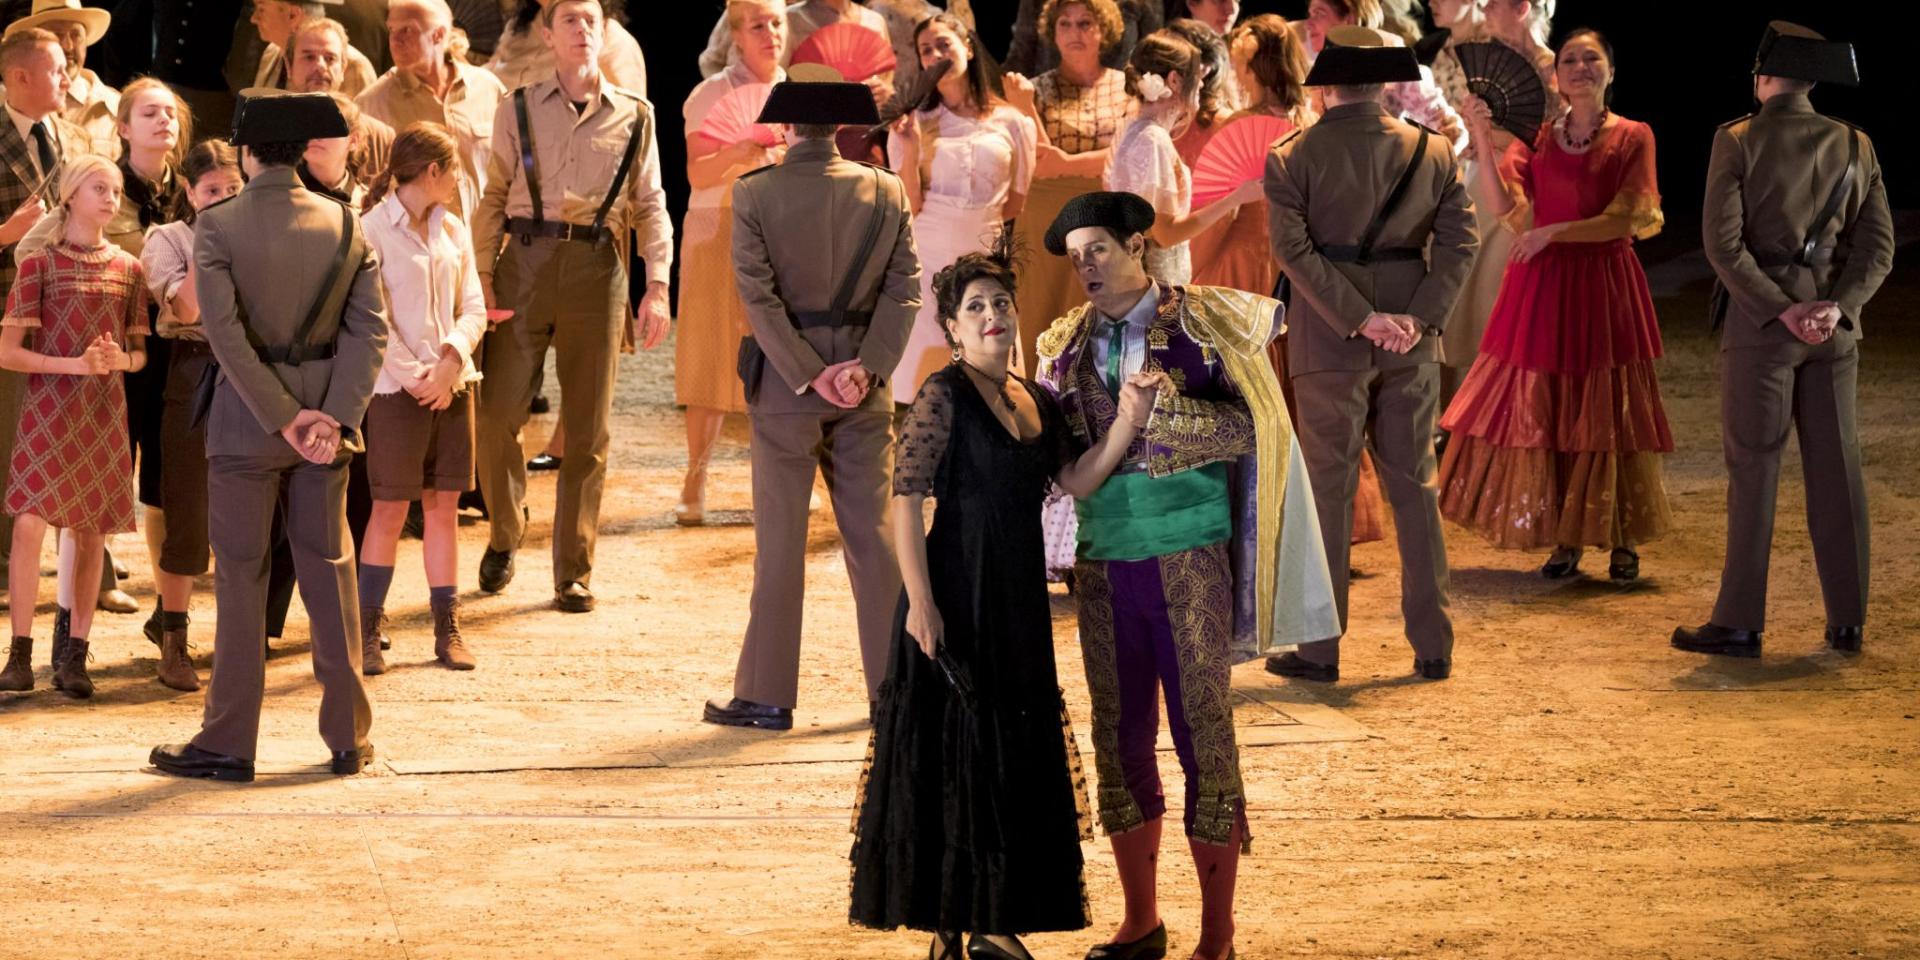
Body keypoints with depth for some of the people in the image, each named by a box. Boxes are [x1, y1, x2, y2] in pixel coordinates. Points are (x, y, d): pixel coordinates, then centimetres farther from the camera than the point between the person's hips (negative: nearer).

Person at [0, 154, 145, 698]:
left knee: (92, 531, 3)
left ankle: (74, 655, 11)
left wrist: (121, 359, -8)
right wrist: (75, 364, -15)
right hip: (47, 408, -4)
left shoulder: (127, 269, 9)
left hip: (105, 412, 4)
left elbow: (140, 352, 15)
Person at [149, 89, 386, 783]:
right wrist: (336, 418, -10)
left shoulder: (217, 226, -10)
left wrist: (284, 417, -13)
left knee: (241, 576, 3)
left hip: (246, 414, -3)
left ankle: (228, 745, 5)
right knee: (329, 570, 11)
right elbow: (369, 328, -5)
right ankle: (349, 738, 13)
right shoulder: (345, 225, 0)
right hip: (325, 409, 3)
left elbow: (225, 332, -16)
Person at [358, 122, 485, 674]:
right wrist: (414, 377, -14)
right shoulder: (373, 230, -8)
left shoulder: (453, 231, 11)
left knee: (444, 505, 7)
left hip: (451, 384, 5)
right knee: (390, 509, -2)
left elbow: (474, 308, 7)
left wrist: (451, 361, -10)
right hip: (397, 391, -5)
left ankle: (447, 629, 11)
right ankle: (367, 631, 5)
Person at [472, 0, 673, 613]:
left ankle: (574, 573, 10)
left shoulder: (634, 117, 11)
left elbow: (651, 206, 9)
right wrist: (482, 279, -3)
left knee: (588, 429, 2)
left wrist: (657, 286, -2)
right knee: (497, 413, -6)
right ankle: (504, 535, 19)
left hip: (597, 269, 0)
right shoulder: (518, 111, 9)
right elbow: (493, 198, 8)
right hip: (525, 263, 0)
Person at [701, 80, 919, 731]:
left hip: (783, 383, -2)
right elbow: (905, 287, -4)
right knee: (873, 533, 9)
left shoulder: (755, 195, -9)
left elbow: (759, 296, -12)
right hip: (864, 385, 3)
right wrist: (867, 366, -8)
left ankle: (767, 695, 6)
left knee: (780, 540, 3)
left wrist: (811, 377, -11)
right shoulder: (887, 193, 0)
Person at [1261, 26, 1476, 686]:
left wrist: (1361, 321, -14)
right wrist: (1416, 319, -10)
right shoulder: (1432, 152, 3)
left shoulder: (1292, 157, -5)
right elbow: (1460, 239, -4)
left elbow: (1293, 248, -14)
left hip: (1329, 343, -3)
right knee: (1415, 488, 10)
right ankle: (1433, 647, 11)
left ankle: (1319, 650, 5)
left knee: (1328, 489, 3)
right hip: (1411, 344, 3)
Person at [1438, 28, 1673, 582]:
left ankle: (1622, 542, 8)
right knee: (1542, 409, 1)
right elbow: (1505, 206, -4)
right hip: (1542, 285, 3)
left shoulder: (1633, 138, 0)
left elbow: (1626, 220, -9)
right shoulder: (1540, 138, 8)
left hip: (1604, 283, -3)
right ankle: (1565, 539, 9)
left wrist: (1554, 231, -13)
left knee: (1608, 412, -1)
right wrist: (1482, 142, -13)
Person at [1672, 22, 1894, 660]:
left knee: (1753, 470, 0)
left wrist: (1780, 310, -13)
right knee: (1835, 470, 8)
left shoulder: (1739, 141, -6)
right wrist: (1835, 307, -10)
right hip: (1835, 326, 4)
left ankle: (1739, 623, 1)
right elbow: (1878, 244, 1)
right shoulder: (1855, 146, 7)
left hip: (1761, 321, -4)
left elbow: (1723, 239, -14)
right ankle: (1847, 622, 9)